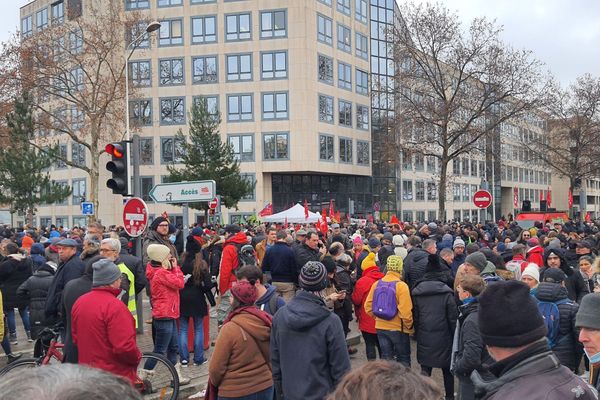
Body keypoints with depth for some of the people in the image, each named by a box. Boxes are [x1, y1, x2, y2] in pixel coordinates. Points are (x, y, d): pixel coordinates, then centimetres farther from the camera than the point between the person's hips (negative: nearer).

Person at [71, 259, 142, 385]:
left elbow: (75, 338, 13)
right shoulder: (114, 306, -23)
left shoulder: (79, 302, 3)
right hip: (116, 375, -8)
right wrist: (137, 357, -8)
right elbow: (124, 346, -26)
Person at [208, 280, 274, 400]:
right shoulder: (267, 322, -7)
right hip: (266, 389, 5)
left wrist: (214, 382, 5)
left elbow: (216, 367, -15)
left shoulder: (230, 329, -22)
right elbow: (272, 357, 6)